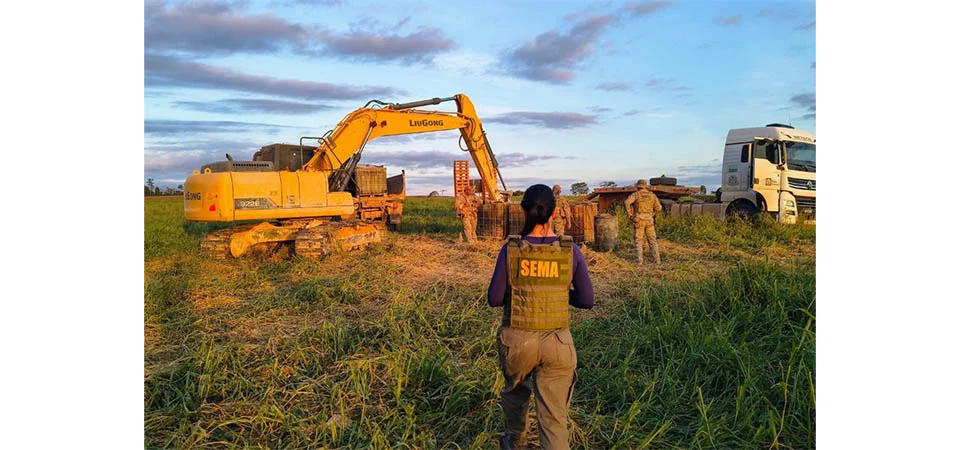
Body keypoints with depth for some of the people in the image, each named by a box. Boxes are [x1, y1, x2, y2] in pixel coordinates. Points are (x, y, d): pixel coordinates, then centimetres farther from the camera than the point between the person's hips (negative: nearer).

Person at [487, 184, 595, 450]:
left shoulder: (511, 249, -10)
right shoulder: (570, 251, -9)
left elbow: (494, 299, -5)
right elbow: (586, 300, -2)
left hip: (517, 339, 1)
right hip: (557, 343, -1)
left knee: (515, 390, 31)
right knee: (554, 419, 9)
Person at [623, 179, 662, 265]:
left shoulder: (635, 194, -3)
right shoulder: (652, 195, 7)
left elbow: (626, 203, -21)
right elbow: (659, 208, 3)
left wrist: (630, 214, -10)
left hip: (639, 220, -2)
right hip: (649, 220, 2)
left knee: (638, 241, 5)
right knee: (652, 240, 13)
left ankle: (640, 261, -1)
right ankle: (657, 259, 10)